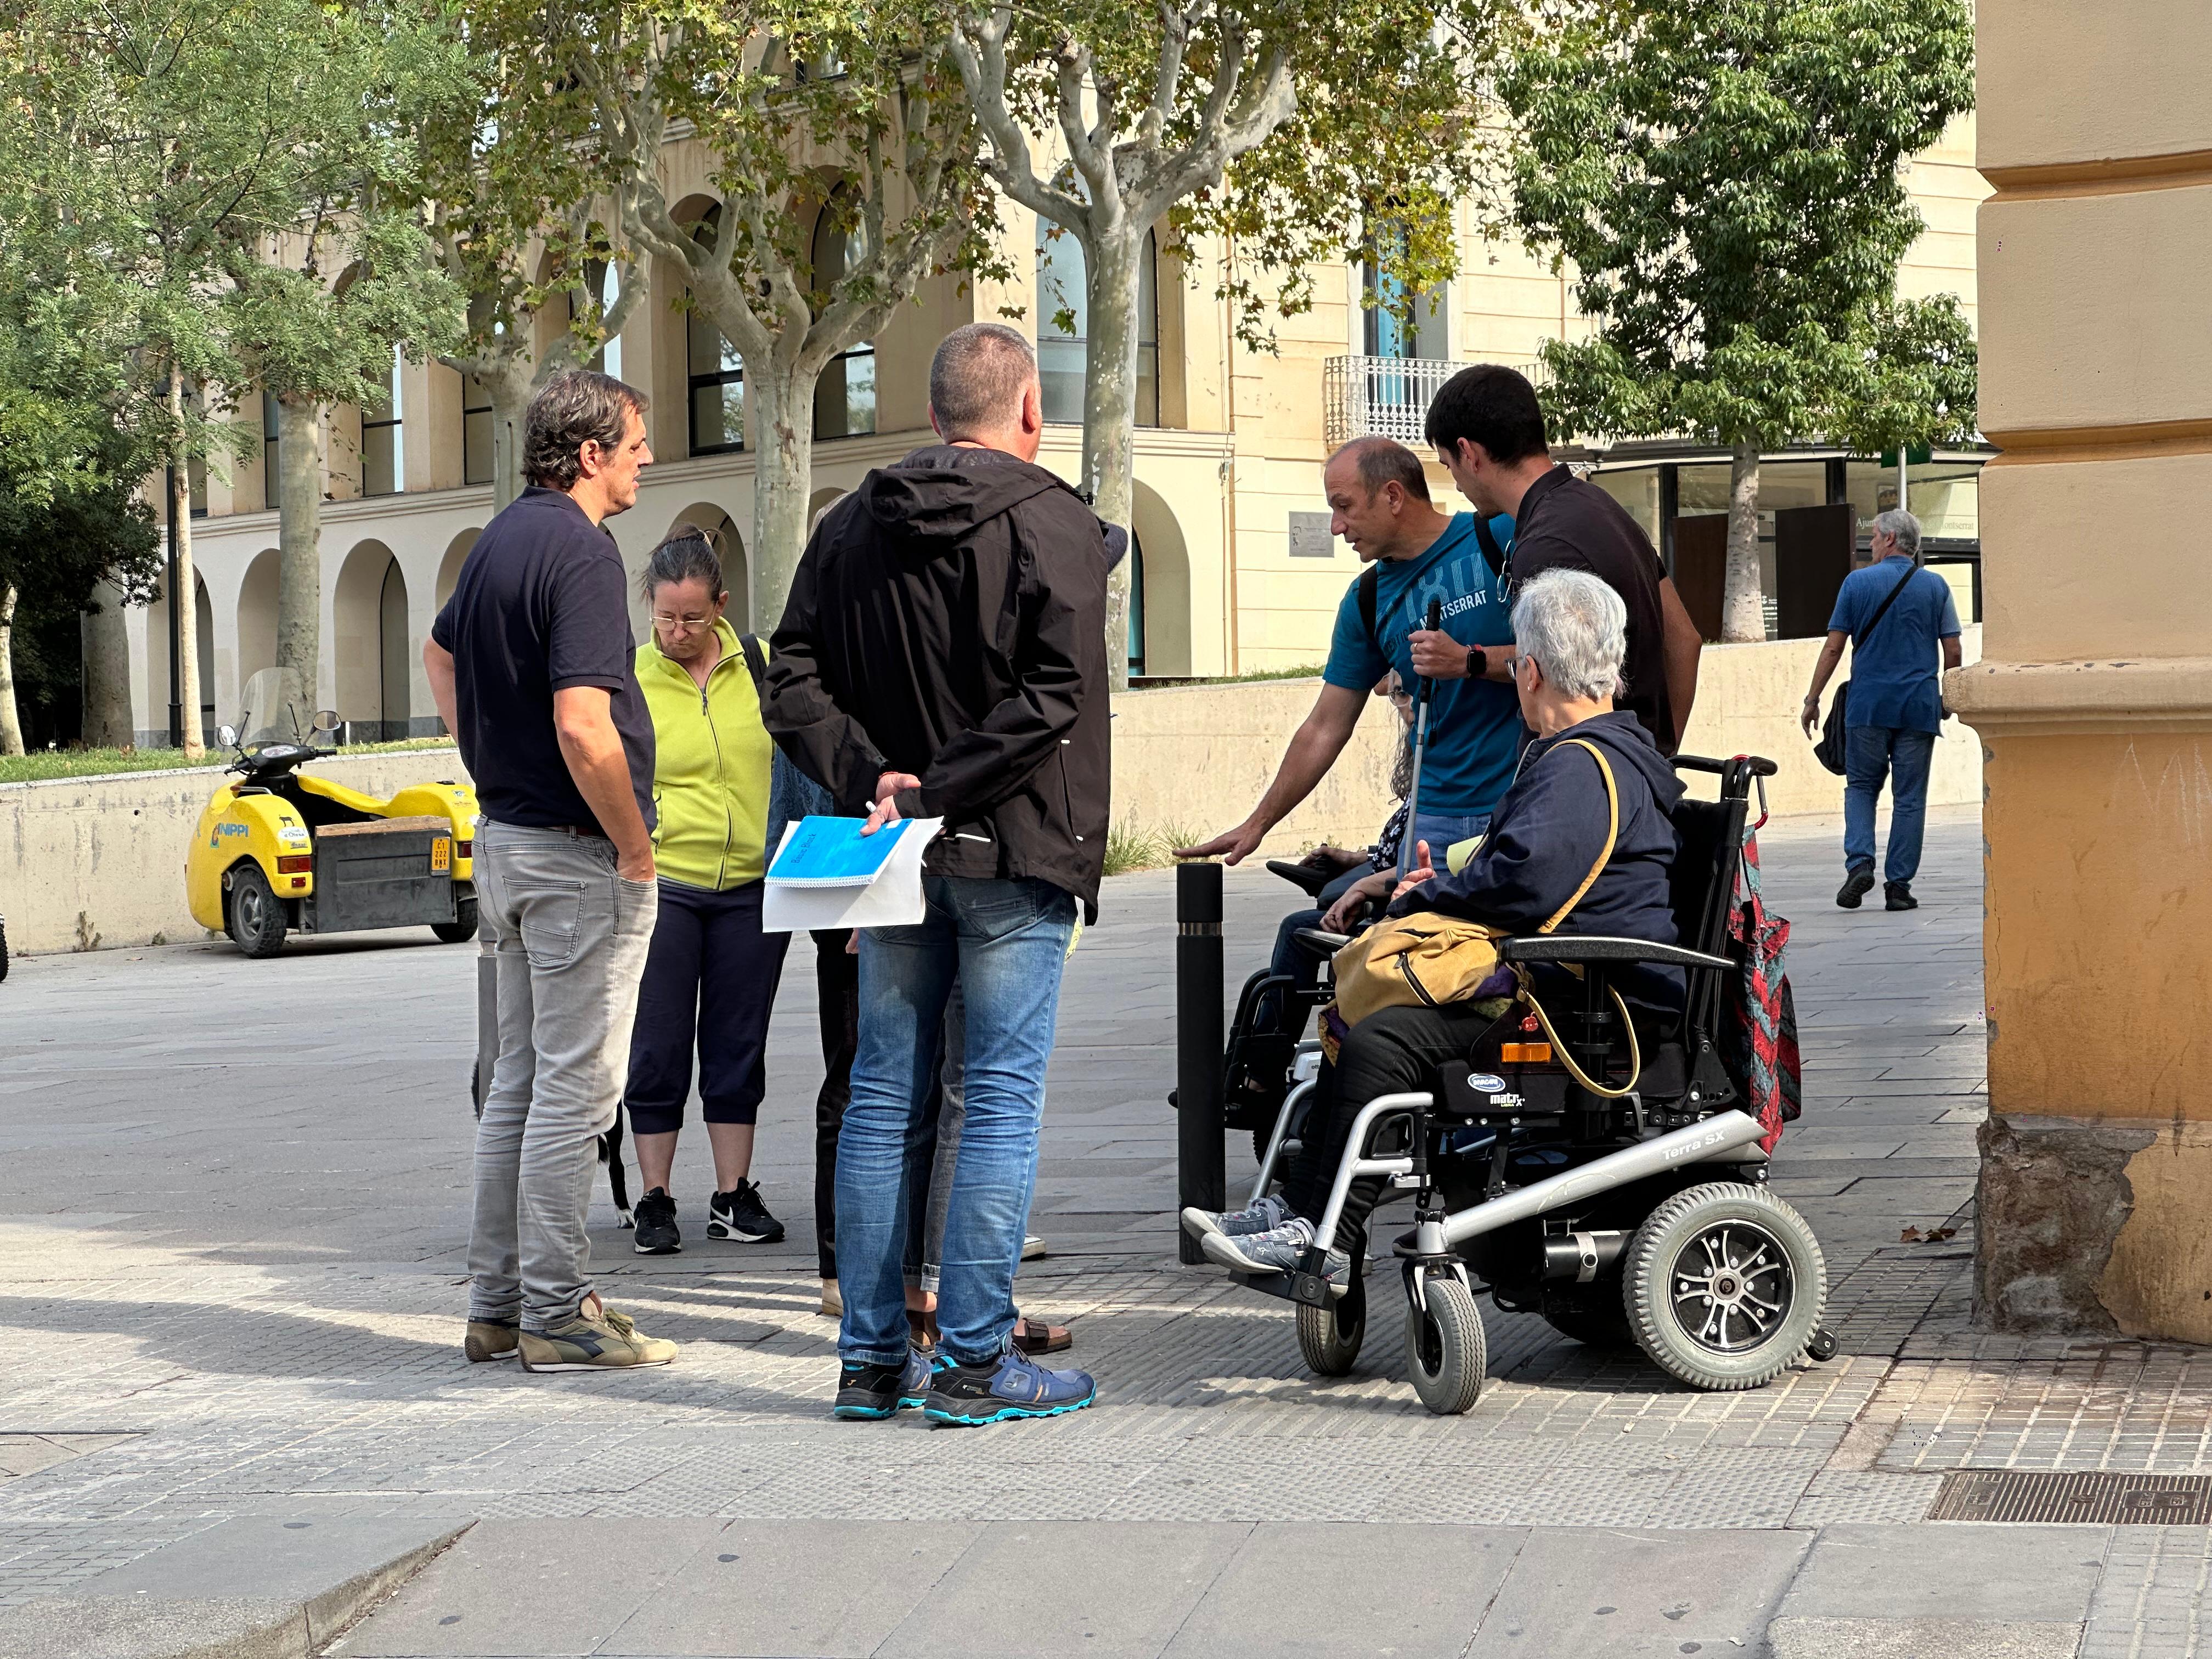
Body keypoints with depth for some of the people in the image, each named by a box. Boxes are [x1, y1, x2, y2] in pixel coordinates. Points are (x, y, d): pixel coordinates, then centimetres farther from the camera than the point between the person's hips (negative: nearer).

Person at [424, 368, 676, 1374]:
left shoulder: (501, 539, 11)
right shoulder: (579, 552, -18)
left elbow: (442, 654, 29)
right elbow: (584, 730, -27)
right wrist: (635, 848, -15)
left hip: (504, 839, 10)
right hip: (579, 853, -10)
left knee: (521, 1082, 14)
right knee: (575, 1087, -3)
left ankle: (498, 1305, 19)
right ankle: (555, 1316, 1)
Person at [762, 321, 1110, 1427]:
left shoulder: (849, 528, 10)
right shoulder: (1054, 526, -6)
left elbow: (793, 682, 3)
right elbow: (1056, 693, -18)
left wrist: (870, 776, -6)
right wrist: (935, 792, -16)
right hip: (1013, 853, -5)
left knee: (882, 1095, 10)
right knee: (1002, 1097, -1)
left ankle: (872, 1357, 13)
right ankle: (973, 1360, -1)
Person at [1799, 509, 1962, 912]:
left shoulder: (1857, 583, 0)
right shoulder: (1935, 586, 3)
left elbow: (1833, 648, -1)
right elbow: (1953, 651, 2)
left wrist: (1813, 699, 4)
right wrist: (1947, 697, 16)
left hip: (1868, 705, -1)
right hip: (1919, 706, 1)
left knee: (1860, 786, 11)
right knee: (1909, 796, 5)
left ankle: (1860, 862, -10)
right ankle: (1898, 885, 3)